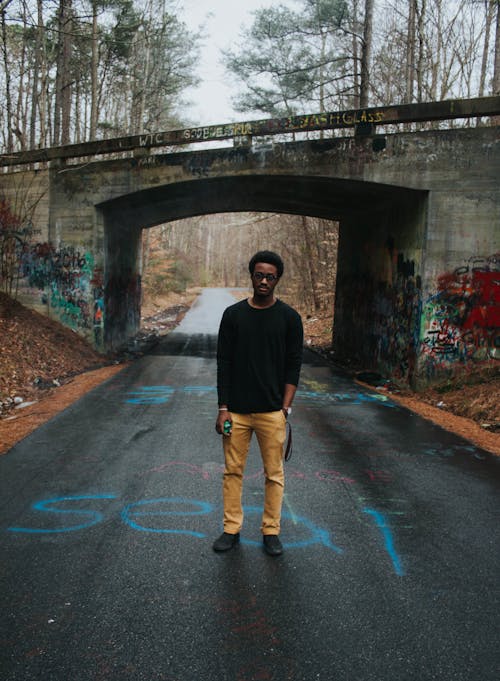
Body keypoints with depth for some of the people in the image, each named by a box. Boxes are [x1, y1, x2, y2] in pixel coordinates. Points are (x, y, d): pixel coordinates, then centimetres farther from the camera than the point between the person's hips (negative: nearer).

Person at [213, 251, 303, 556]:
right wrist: (223, 409, -2)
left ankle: (271, 531, 21)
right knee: (233, 471, 9)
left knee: (274, 474, 7)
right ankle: (232, 529, 22)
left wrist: (285, 409, -8)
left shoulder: (289, 317, -2)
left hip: (272, 413, -1)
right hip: (236, 411, 2)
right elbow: (224, 363, 3)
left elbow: (294, 366, -1)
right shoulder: (233, 314, 2)